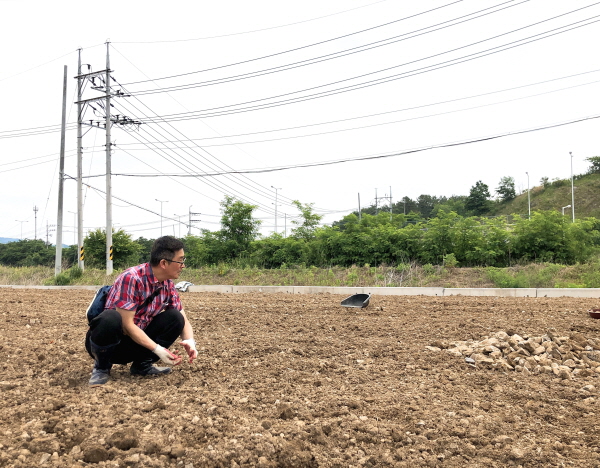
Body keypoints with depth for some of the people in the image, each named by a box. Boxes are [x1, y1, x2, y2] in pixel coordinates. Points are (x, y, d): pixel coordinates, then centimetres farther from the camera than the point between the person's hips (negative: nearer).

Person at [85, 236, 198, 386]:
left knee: (175, 317, -13)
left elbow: (183, 320, 0)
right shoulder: (131, 278, -25)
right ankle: (101, 367, -8)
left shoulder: (168, 285, -3)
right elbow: (127, 324, -26)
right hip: (108, 343, -6)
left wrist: (190, 341, -22)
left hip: (138, 341, 6)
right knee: (111, 318, -37)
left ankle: (142, 364, 2)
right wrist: (157, 349, -30)